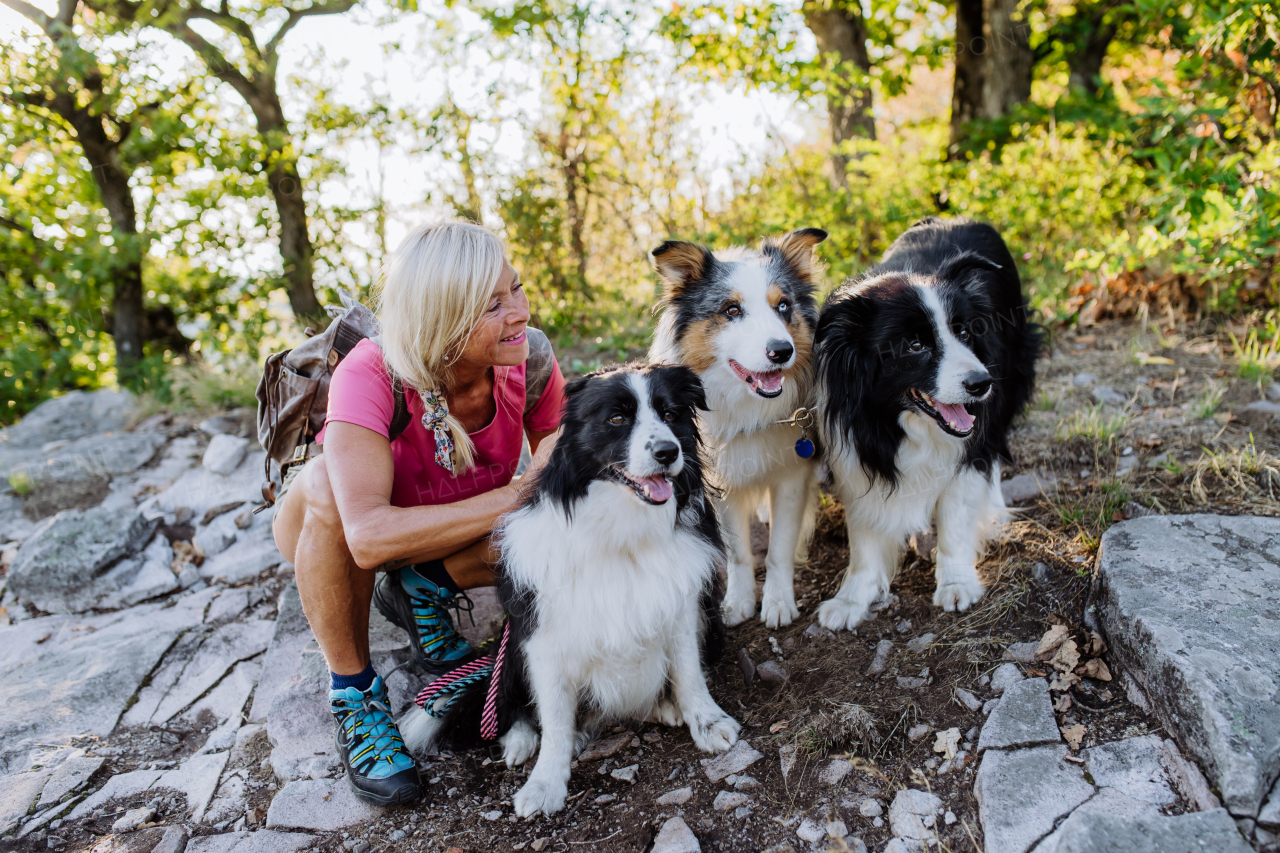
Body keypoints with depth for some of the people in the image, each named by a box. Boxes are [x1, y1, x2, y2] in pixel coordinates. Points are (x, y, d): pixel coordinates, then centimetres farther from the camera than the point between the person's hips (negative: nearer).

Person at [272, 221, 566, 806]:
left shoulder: (529, 357, -24)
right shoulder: (372, 374, -35)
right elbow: (370, 537, -46)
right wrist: (518, 494, -42)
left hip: (447, 534, 3)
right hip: (327, 526, -2)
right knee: (326, 483, -38)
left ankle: (421, 590, 3)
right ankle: (353, 690, -15)